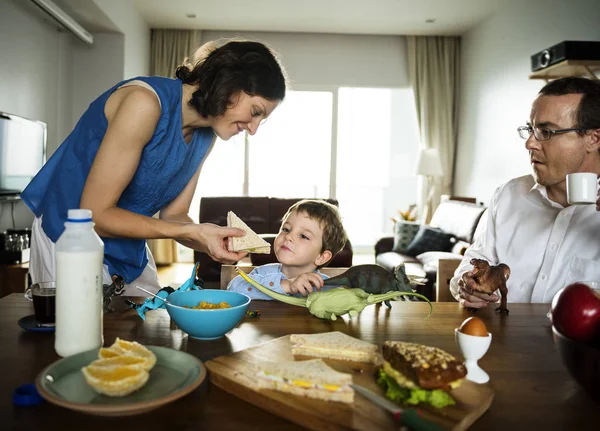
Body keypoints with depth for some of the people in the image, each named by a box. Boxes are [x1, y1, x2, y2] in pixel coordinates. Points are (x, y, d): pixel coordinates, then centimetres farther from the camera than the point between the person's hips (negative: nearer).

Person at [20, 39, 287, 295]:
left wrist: (211, 242, -21)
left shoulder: (206, 137, -2)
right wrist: (194, 232, -30)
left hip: (129, 248, 7)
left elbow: (172, 215, -1)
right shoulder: (145, 102, -26)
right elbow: (95, 214, -26)